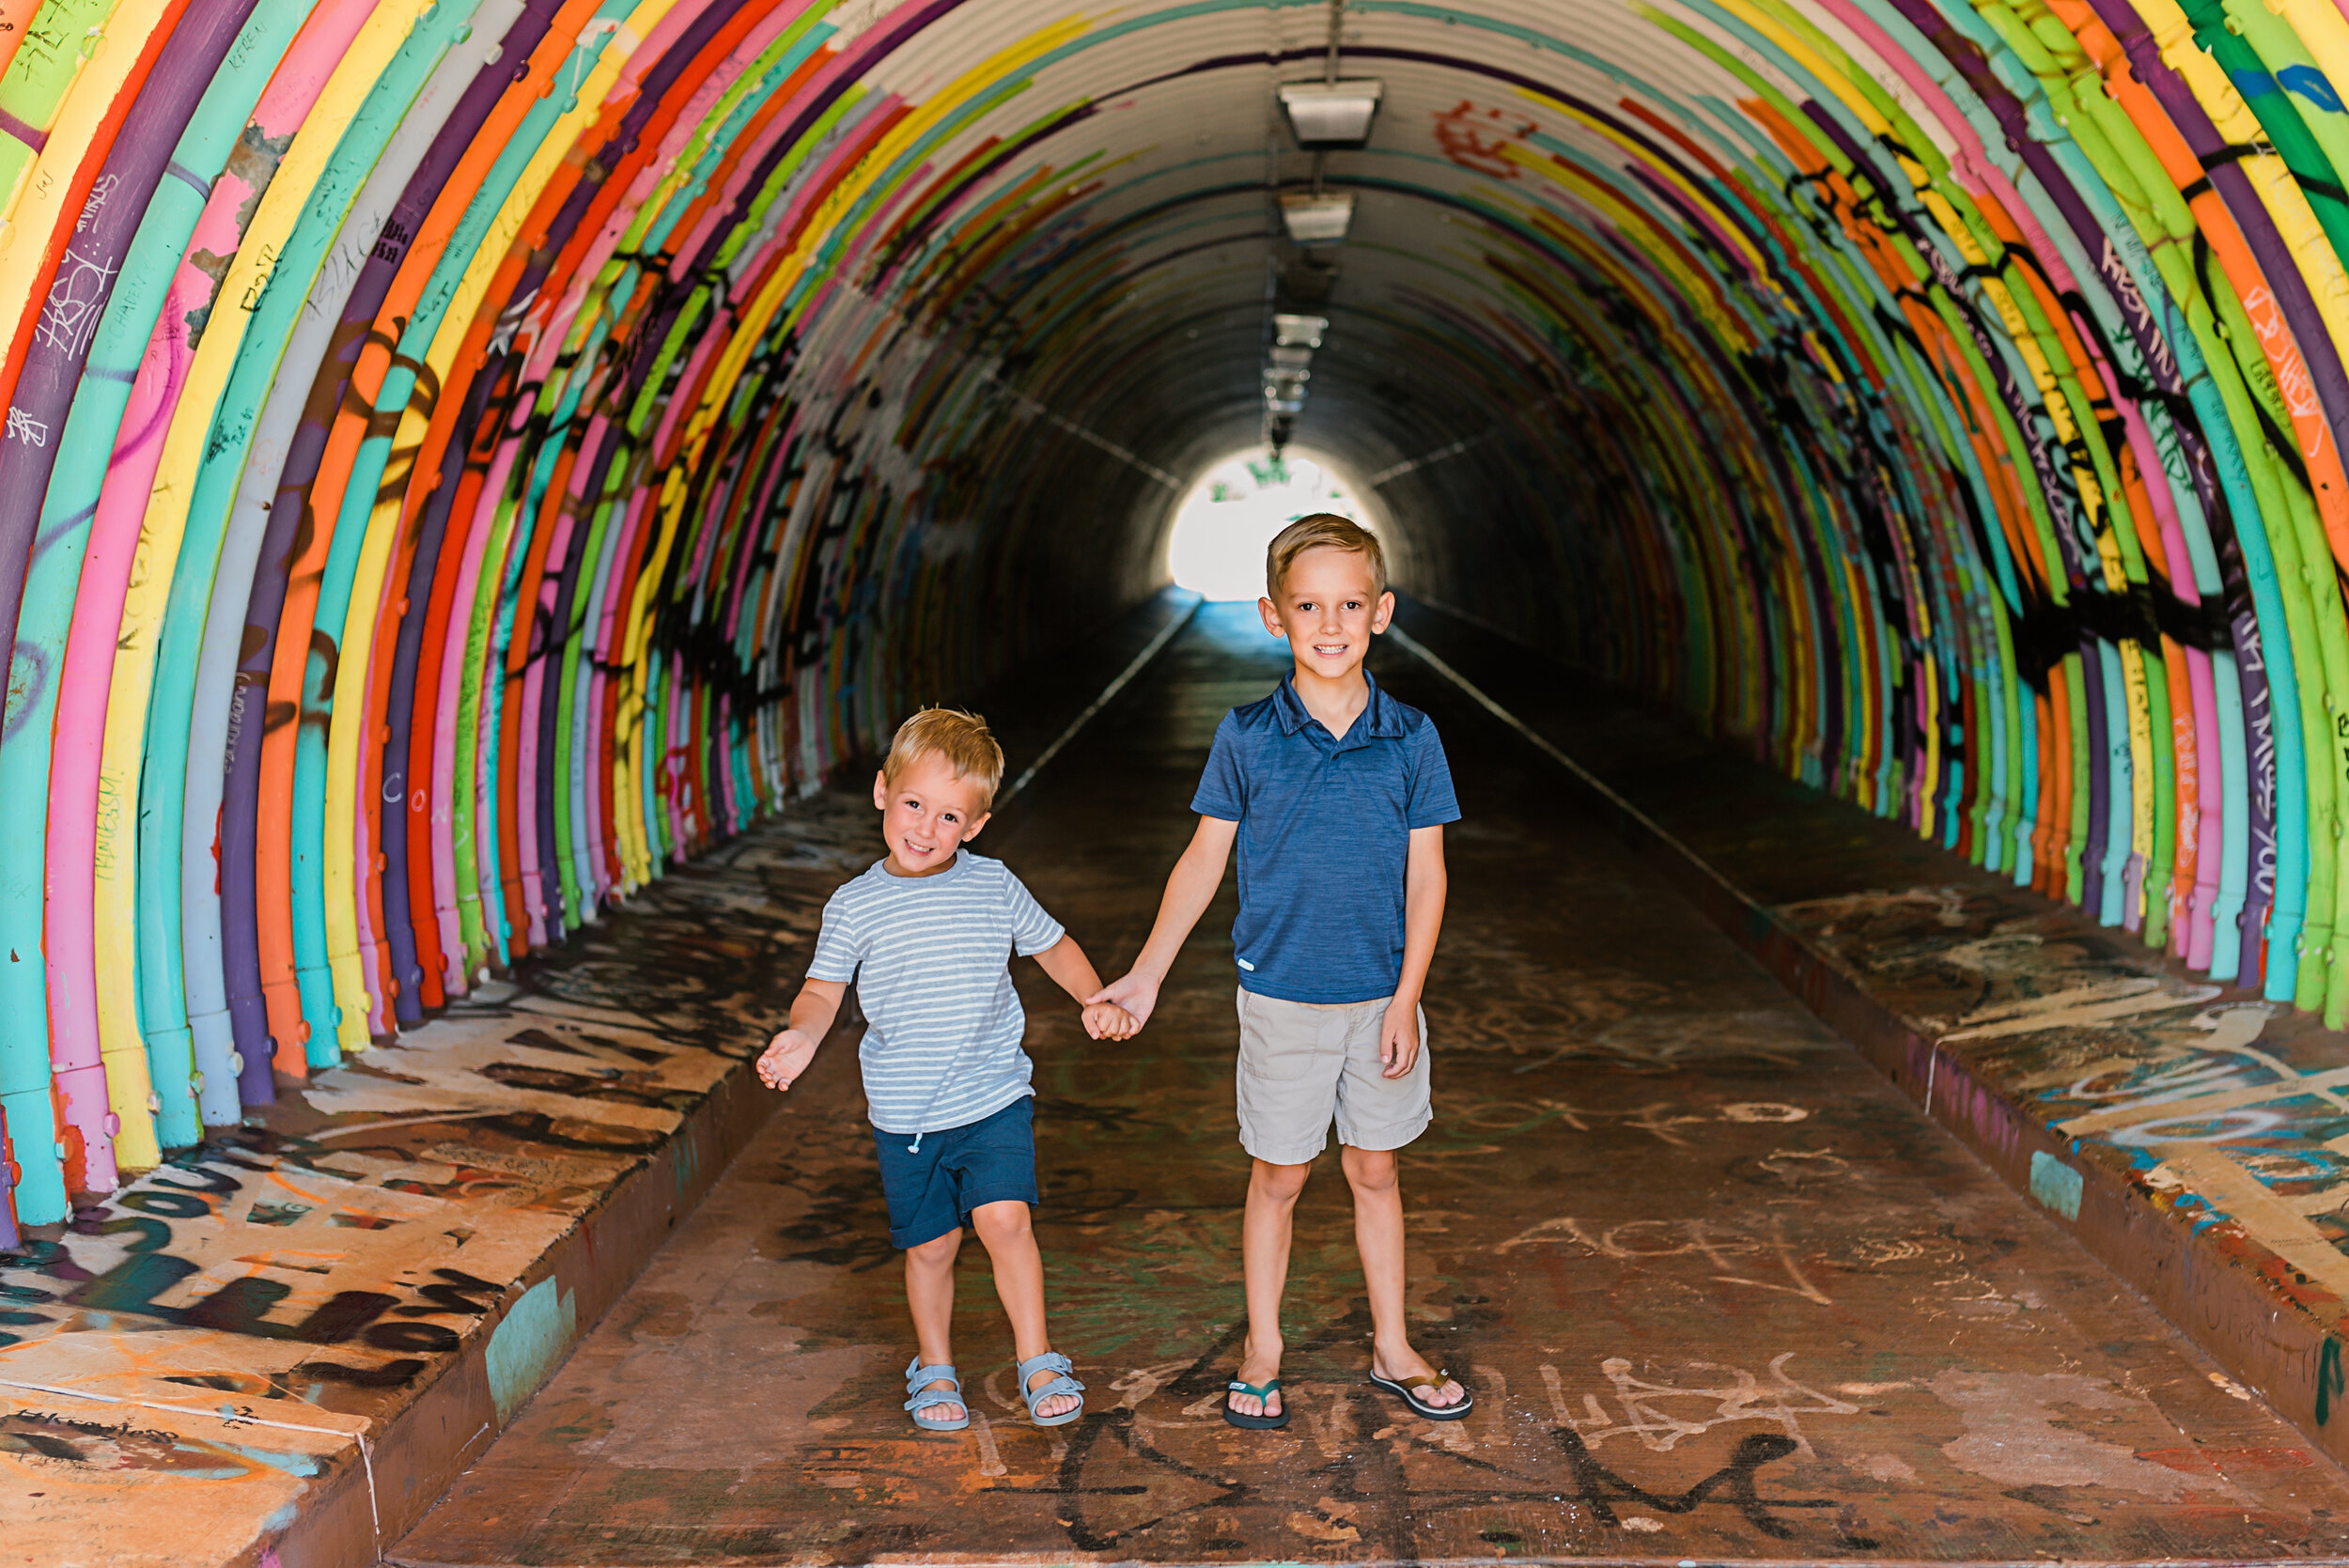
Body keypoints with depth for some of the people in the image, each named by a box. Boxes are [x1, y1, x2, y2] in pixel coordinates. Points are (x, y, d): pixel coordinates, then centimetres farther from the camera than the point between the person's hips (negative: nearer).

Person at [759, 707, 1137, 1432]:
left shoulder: (995, 887, -1)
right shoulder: (855, 907, -4)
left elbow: (1053, 945, 12)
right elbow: (823, 989, -1)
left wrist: (1096, 1001, -3)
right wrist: (802, 1035, -22)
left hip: (994, 1098, 0)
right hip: (905, 1113, 0)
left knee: (1004, 1217, -15)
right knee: (930, 1244, 9)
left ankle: (1037, 1360, 2)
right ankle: (934, 1371, 31)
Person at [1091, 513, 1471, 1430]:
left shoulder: (1411, 738, -5)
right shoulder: (1247, 738, -6)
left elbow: (1425, 874, -2)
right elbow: (1204, 858, 1)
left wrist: (1406, 999, -6)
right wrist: (1145, 976, 0)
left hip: (1381, 997, 1)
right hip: (1282, 998, -1)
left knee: (1375, 1172, 14)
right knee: (1278, 1178, 10)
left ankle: (1391, 1350, 29)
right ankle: (1261, 1355, 26)